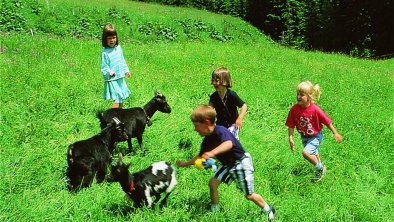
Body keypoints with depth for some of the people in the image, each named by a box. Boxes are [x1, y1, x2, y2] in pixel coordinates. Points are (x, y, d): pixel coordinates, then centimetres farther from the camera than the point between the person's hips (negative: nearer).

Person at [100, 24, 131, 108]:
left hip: (120, 77, 7)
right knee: (117, 98, -12)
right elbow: (104, 67, -17)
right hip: (112, 79, -7)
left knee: (122, 97, 18)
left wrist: (126, 70, 14)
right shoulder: (105, 52, -17)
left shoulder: (118, 48, 3)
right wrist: (109, 72, -34)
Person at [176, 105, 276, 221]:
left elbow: (229, 144, -52)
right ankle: (214, 211, 19)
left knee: (249, 195, 1)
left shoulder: (220, 131, -29)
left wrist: (212, 153, -66)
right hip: (228, 164, 8)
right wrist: (184, 164, 14)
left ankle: (270, 211, 22)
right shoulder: (207, 141, -3)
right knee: (213, 183, 1)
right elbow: (200, 157, 13)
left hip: (241, 163, -8)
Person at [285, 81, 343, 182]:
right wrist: (290, 138, -15)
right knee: (314, 154, 25)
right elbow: (291, 125, -9)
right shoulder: (294, 109, -19)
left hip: (315, 136, -5)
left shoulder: (315, 109, -29)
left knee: (306, 152, -24)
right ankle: (320, 167, 55)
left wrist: (335, 133, -9)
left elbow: (327, 121, -17)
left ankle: (321, 168, 2)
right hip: (304, 137, 5)